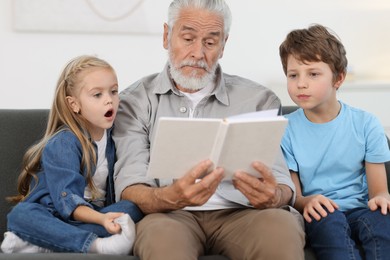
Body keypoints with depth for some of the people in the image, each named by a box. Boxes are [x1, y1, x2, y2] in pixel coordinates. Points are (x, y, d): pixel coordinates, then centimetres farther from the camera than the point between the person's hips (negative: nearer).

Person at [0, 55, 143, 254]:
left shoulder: (113, 136, 7)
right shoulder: (63, 143, -11)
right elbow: (66, 200, -21)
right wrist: (101, 218, -38)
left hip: (93, 215, 4)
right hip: (54, 216, -4)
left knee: (133, 208, -23)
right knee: (19, 214, -31)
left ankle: (43, 243, -30)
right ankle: (97, 245, -47)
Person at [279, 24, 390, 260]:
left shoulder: (366, 123, 3)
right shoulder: (286, 129, 1)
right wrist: (307, 202, -25)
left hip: (358, 208, 1)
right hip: (318, 214, -1)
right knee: (330, 221, -36)